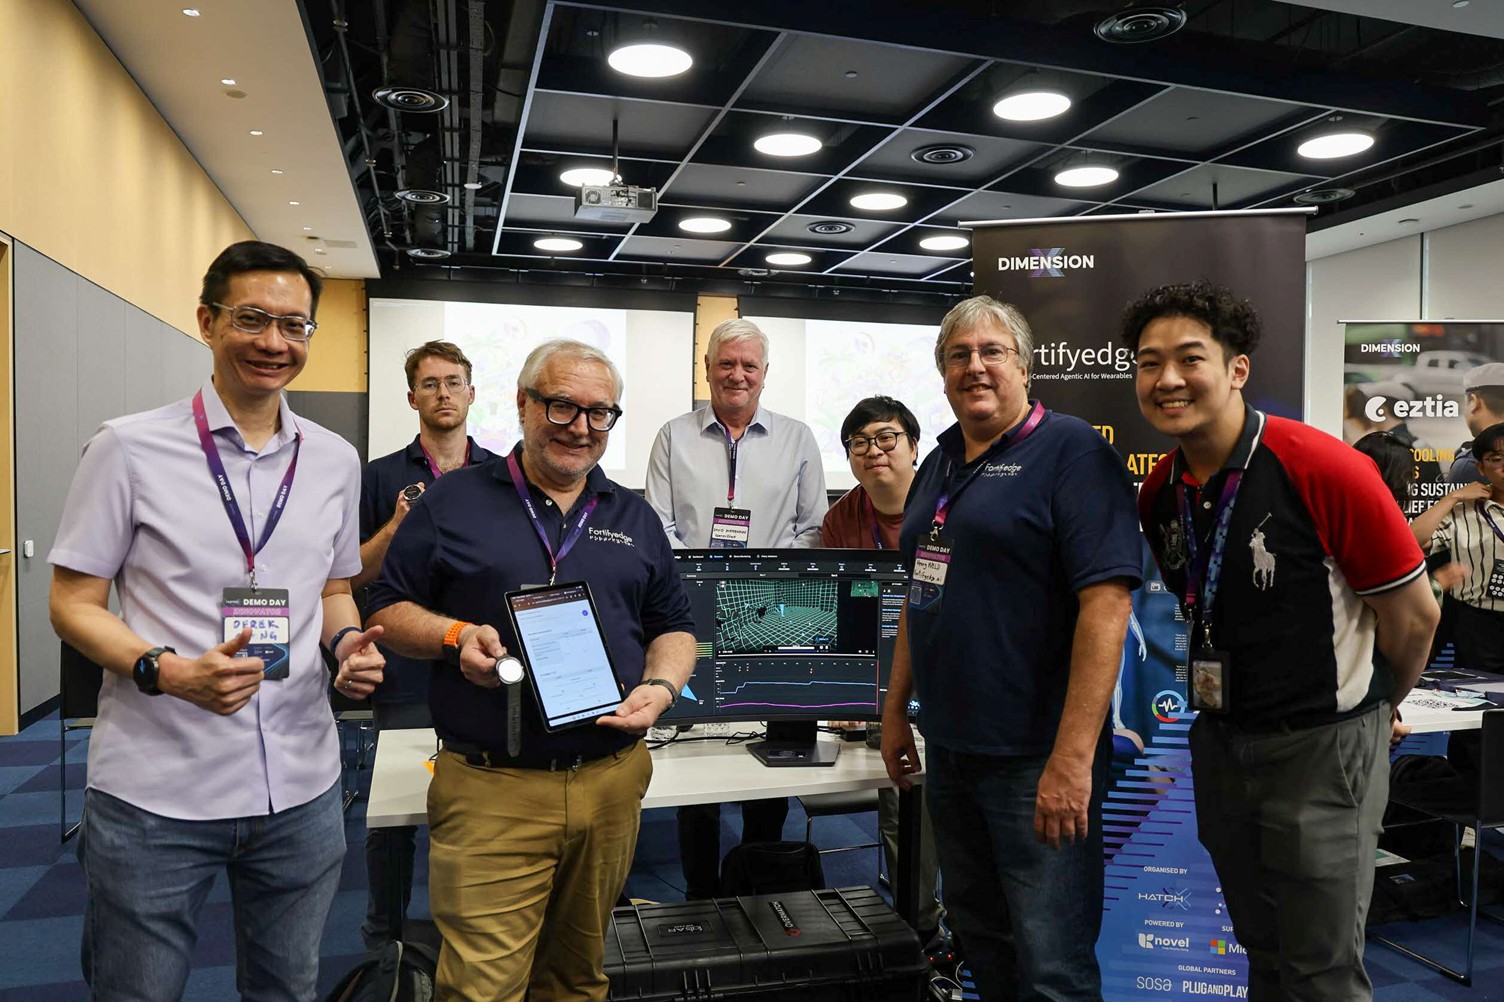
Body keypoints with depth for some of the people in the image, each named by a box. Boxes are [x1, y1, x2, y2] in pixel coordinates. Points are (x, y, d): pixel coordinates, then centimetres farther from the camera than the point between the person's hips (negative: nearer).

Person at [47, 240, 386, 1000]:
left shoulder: (335, 460, 6)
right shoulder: (129, 449, -6)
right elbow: (72, 605, -3)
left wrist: (349, 645, -6)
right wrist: (169, 672, -21)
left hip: (301, 791, 4)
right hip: (153, 794, -3)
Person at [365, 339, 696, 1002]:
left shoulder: (634, 518, 12)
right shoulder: (453, 500, 2)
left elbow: (673, 627, 16)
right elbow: (387, 610, 4)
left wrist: (662, 686, -4)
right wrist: (453, 635, -15)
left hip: (611, 783, 4)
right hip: (488, 790, -3)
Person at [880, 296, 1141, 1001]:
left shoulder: (1071, 450, -11)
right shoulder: (940, 464, 12)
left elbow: (1106, 602, -20)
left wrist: (1072, 758, -24)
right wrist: (896, 710, 17)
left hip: (1035, 758, -7)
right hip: (948, 746, 7)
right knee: (978, 935, 21)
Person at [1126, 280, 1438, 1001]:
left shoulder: (1324, 469, -20)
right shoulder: (1159, 493, -1)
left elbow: (1414, 614, -10)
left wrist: (1365, 710, 5)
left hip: (1322, 749, -5)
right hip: (1219, 742, 6)